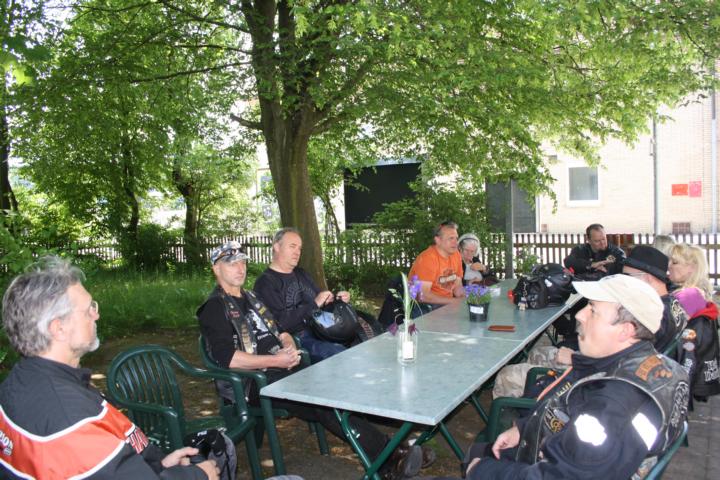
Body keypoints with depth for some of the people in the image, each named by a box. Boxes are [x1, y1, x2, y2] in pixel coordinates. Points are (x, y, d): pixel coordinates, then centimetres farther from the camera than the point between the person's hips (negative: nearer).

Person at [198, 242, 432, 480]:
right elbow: (227, 358, -15)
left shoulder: (251, 298, 22)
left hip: (279, 370, 7)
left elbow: (281, 331, 22)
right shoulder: (214, 307, -3)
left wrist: (290, 347, -2)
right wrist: (276, 360, -17)